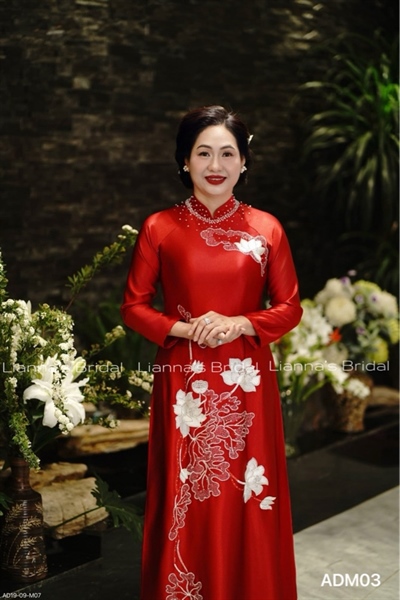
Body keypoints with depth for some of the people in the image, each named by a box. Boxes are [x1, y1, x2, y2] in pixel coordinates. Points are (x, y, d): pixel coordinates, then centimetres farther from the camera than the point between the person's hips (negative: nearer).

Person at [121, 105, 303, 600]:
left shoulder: (266, 228, 2)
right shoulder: (159, 228, 0)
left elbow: (290, 308, 5)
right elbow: (133, 306, 4)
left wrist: (240, 325, -12)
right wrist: (182, 329, -13)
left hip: (247, 383, 1)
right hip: (183, 382, 0)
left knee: (247, 501, 7)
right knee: (184, 499, 6)